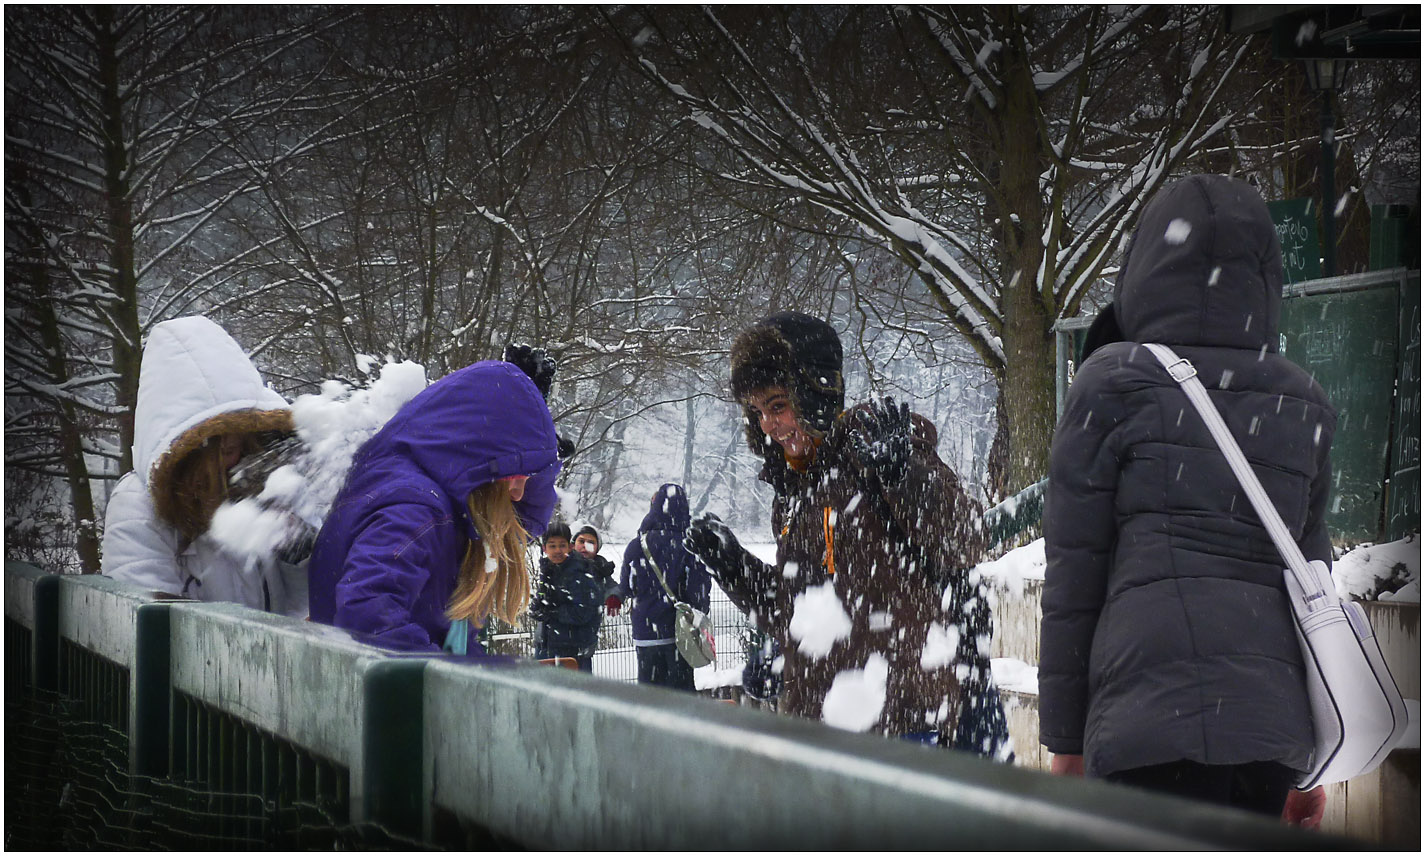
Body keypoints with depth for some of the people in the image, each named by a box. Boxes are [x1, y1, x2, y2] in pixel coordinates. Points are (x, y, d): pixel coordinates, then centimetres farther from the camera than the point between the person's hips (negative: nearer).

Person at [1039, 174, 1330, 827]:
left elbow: (1073, 574, 1)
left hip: (1153, 712, -5)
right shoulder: (1302, 405, 17)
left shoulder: (1112, 385, 3)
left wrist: (1065, 740, 7)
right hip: (1273, 717, 5)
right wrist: (1311, 762, 22)